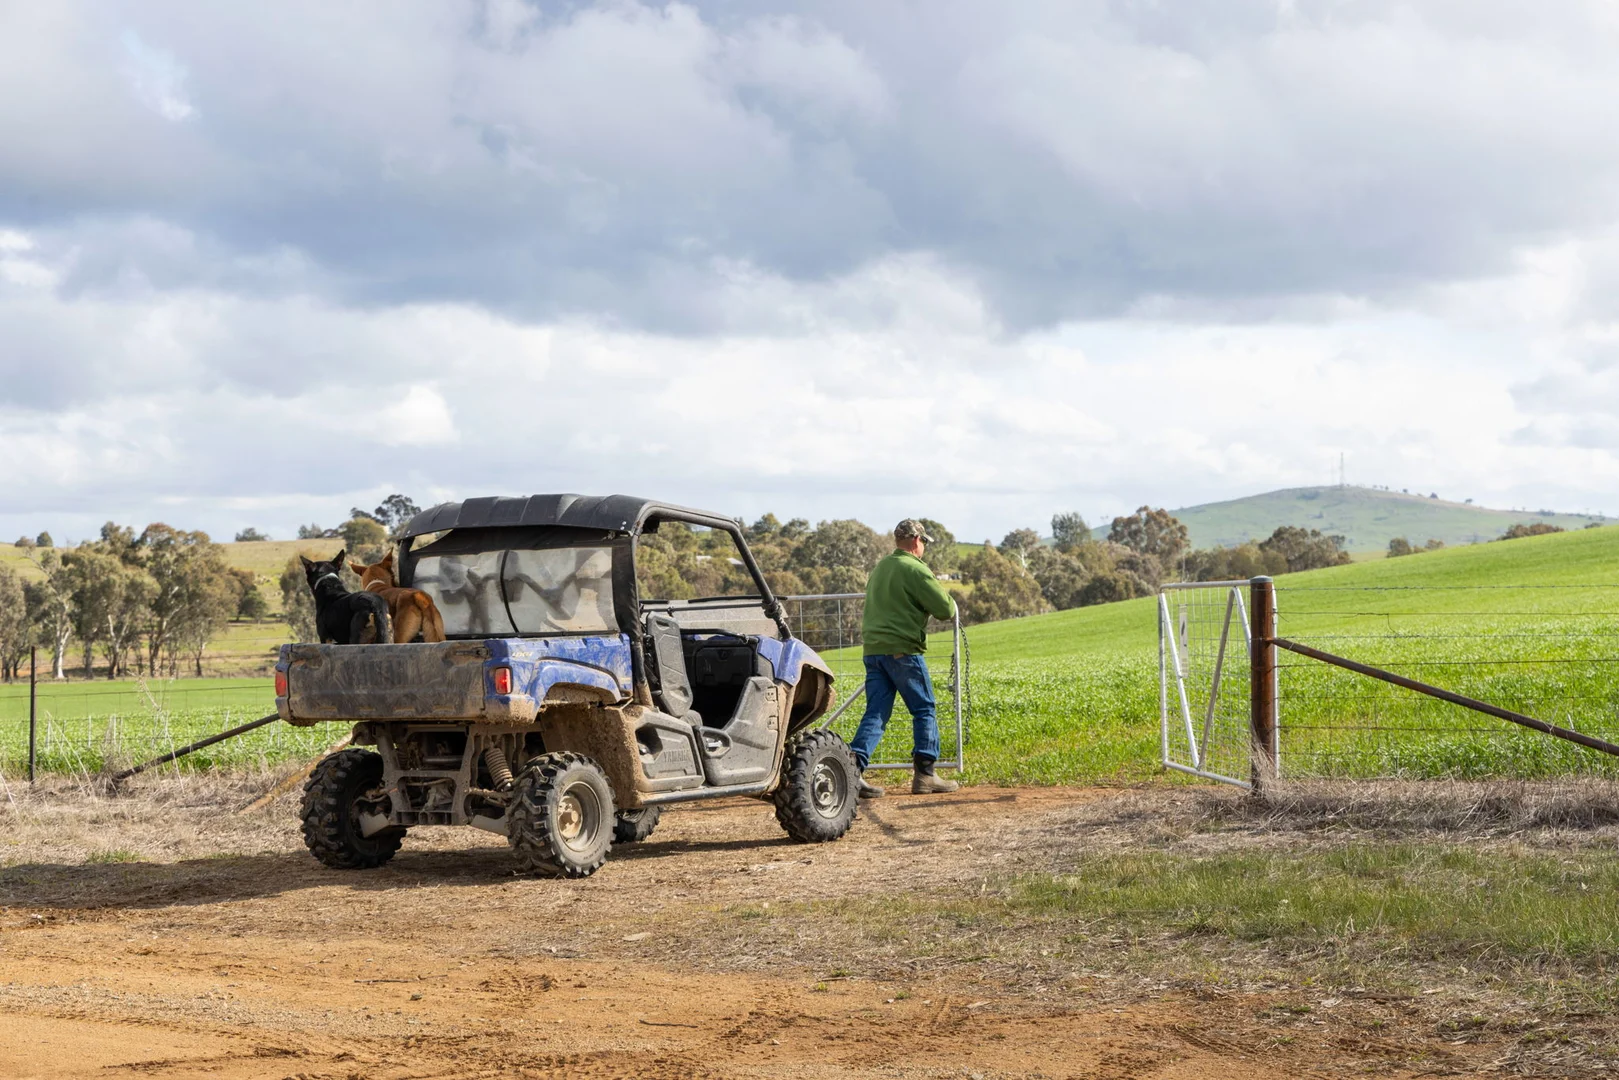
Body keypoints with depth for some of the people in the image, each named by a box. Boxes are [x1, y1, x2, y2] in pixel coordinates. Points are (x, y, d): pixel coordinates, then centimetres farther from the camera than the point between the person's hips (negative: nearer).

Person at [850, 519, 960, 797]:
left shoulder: (878, 569, 19)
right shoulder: (914, 569, -8)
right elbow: (945, 608, -10)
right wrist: (949, 603, 12)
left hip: (873, 649, 7)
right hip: (902, 649, -7)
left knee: (876, 713, 5)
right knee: (924, 710, 4)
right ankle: (924, 774, 2)